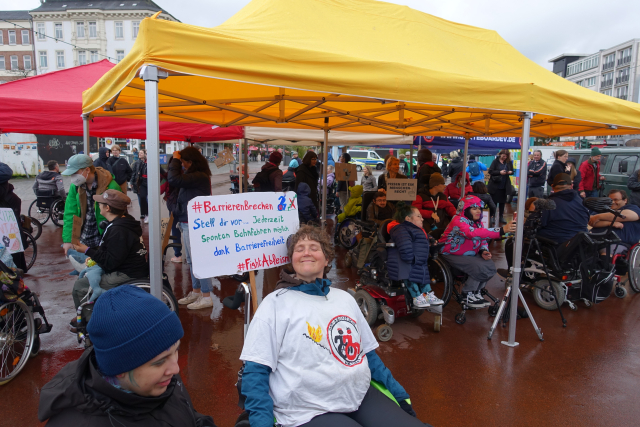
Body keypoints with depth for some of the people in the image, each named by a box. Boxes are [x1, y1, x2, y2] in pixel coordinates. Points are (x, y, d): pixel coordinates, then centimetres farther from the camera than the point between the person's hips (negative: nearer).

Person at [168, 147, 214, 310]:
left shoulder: (199, 176, -18)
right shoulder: (194, 176, 13)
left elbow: (174, 179, -25)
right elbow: (174, 179, 14)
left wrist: (175, 159, -15)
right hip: (187, 223, 11)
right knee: (191, 259, 18)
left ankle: (206, 297, 4)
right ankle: (196, 292, 31)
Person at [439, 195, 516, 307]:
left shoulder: (477, 222, 5)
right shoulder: (459, 221, -24)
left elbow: (483, 239, 13)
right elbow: (474, 233, -43)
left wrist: (484, 251, -13)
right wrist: (502, 230, -50)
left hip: (470, 254, 8)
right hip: (453, 254, -8)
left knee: (490, 267, -13)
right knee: (479, 268, -27)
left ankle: (477, 293, 8)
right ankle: (467, 295, -6)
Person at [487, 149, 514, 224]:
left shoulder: (509, 162, 5)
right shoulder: (495, 161, -4)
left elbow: (512, 171, 13)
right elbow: (490, 171, -9)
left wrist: (510, 172, -10)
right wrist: (500, 172, -20)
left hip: (504, 186, 3)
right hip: (495, 185, -3)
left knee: (502, 202, 9)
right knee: (494, 201, 4)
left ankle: (501, 217, 18)